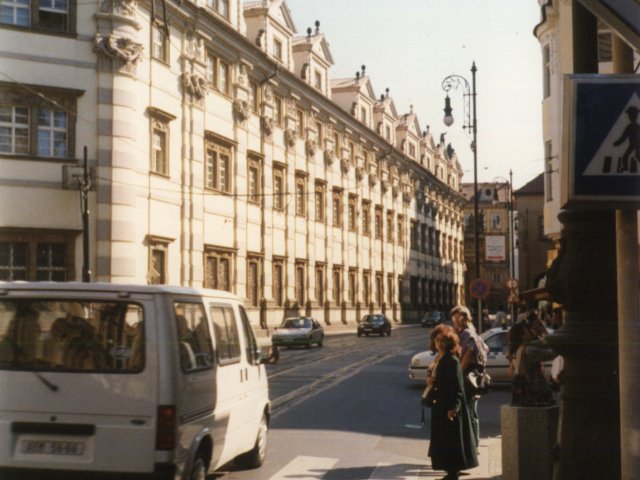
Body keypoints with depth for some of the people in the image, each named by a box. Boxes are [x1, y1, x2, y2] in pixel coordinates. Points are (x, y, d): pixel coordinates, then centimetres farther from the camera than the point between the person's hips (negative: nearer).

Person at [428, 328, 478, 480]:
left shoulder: (452, 361, -17)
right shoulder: (442, 360, 11)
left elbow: (458, 387, -21)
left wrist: (454, 407, -24)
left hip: (450, 409, -10)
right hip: (441, 408, 10)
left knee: (452, 443, -1)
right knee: (443, 442, 14)